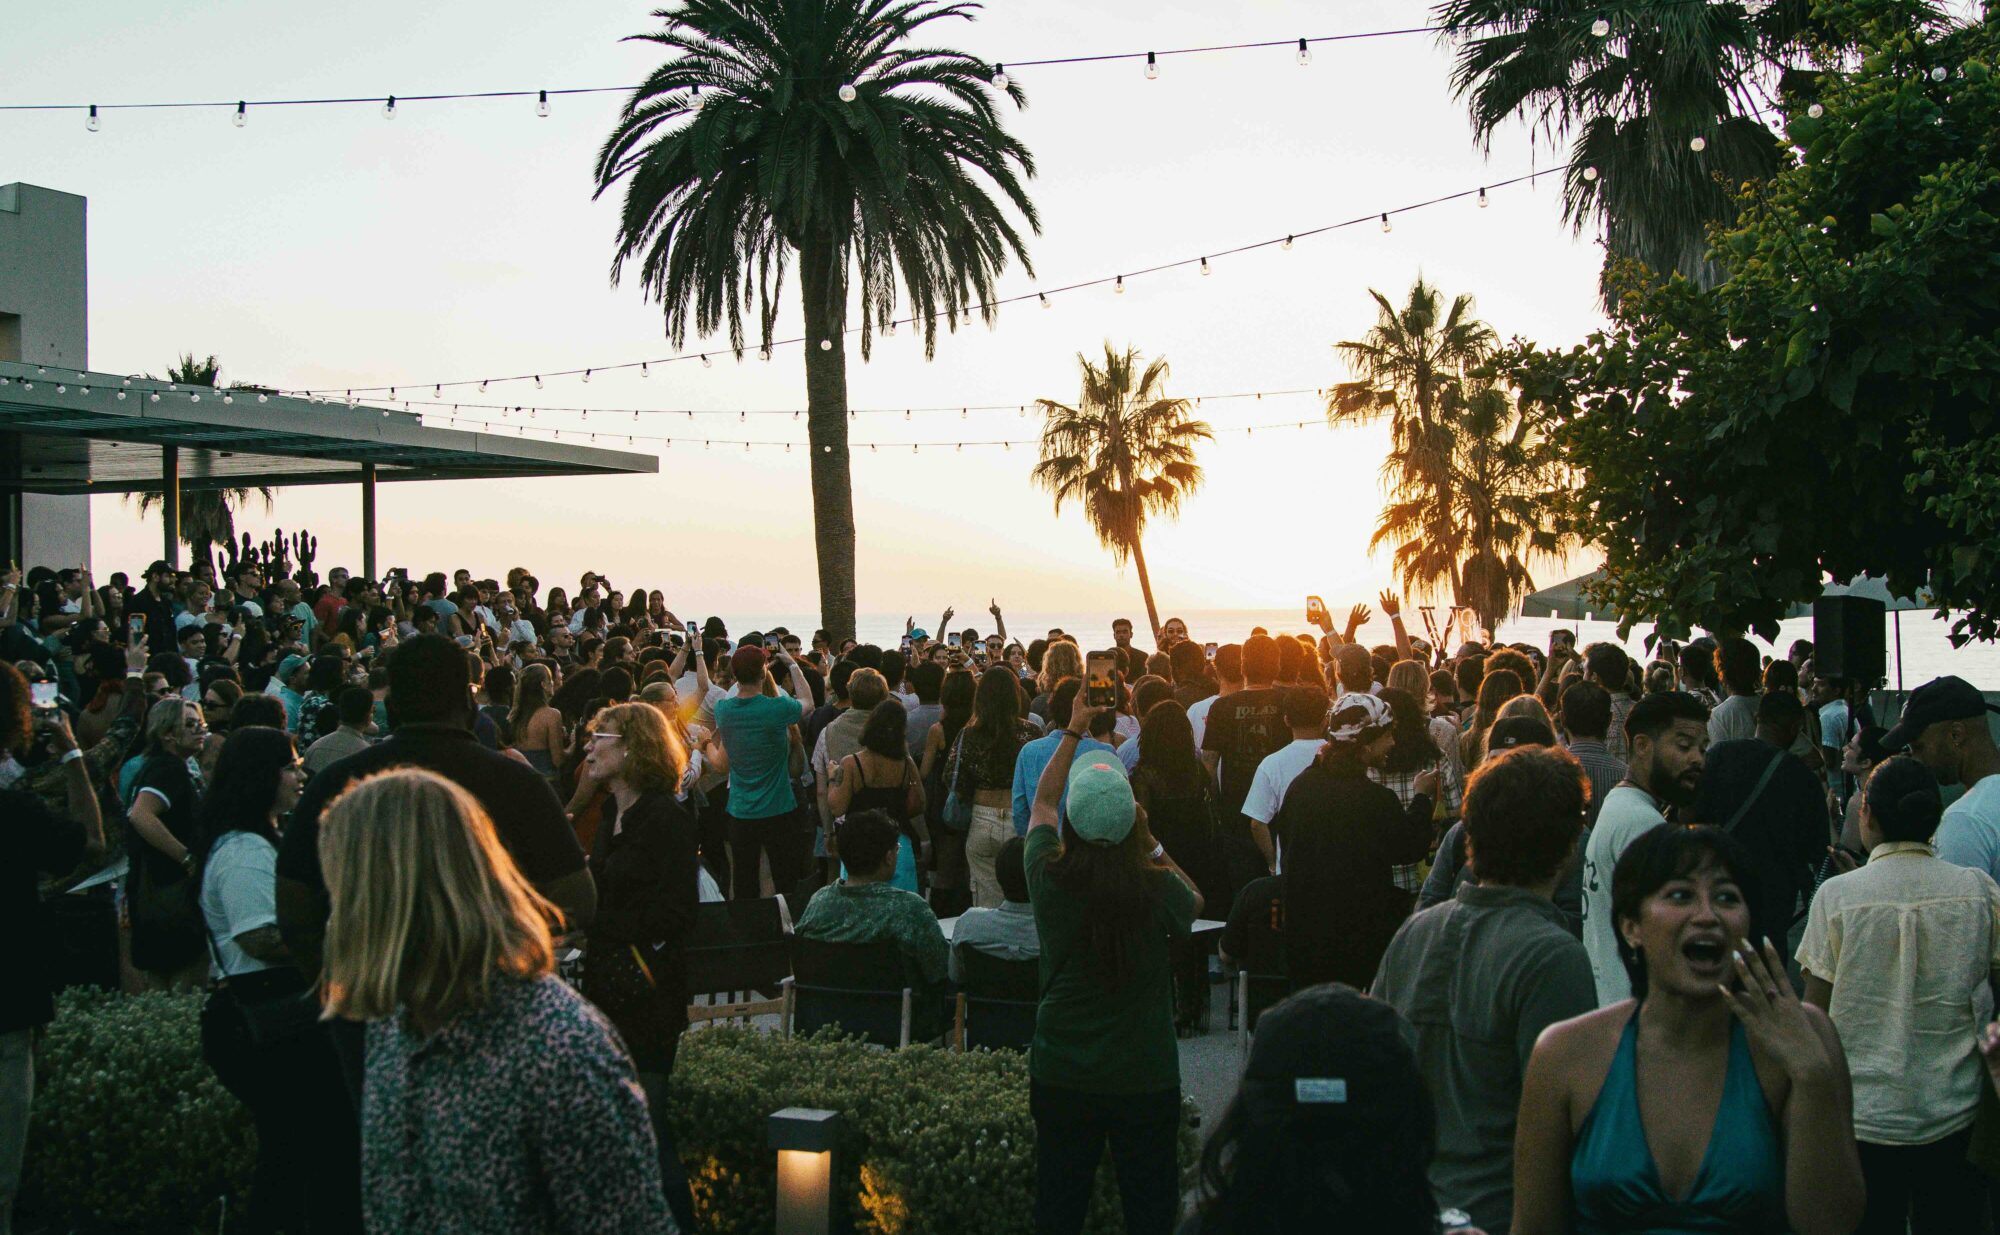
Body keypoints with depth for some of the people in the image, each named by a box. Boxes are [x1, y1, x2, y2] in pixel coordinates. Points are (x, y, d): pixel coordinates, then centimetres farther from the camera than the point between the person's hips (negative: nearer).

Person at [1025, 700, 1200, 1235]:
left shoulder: (1049, 876, -14)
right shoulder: (1157, 889, -19)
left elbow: (1041, 801, 8)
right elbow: (1194, 904, 8)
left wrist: (1072, 733, 19)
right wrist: (1153, 846, 5)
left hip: (1059, 1075, 2)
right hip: (1145, 1080, -1)